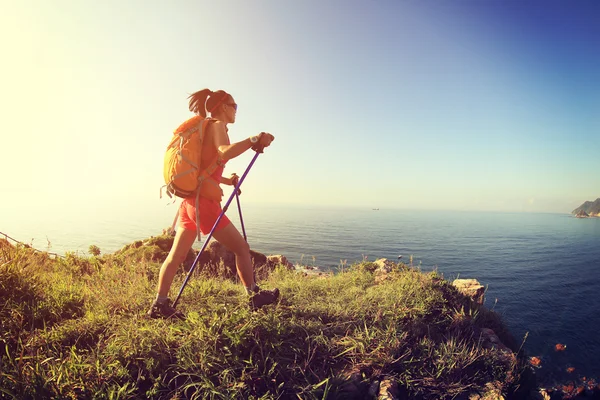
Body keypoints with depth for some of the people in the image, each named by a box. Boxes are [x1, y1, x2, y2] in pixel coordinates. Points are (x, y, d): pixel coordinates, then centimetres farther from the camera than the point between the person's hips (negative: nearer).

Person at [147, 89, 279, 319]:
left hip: (190, 200, 9)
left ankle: (160, 305, 11)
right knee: (241, 248, 1)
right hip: (204, 202, -9)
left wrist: (226, 180, 19)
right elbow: (225, 153, -30)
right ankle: (254, 297, 9)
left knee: (176, 255, 7)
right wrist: (254, 141, -34)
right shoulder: (217, 126, -6)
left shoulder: (207, 128, 21)